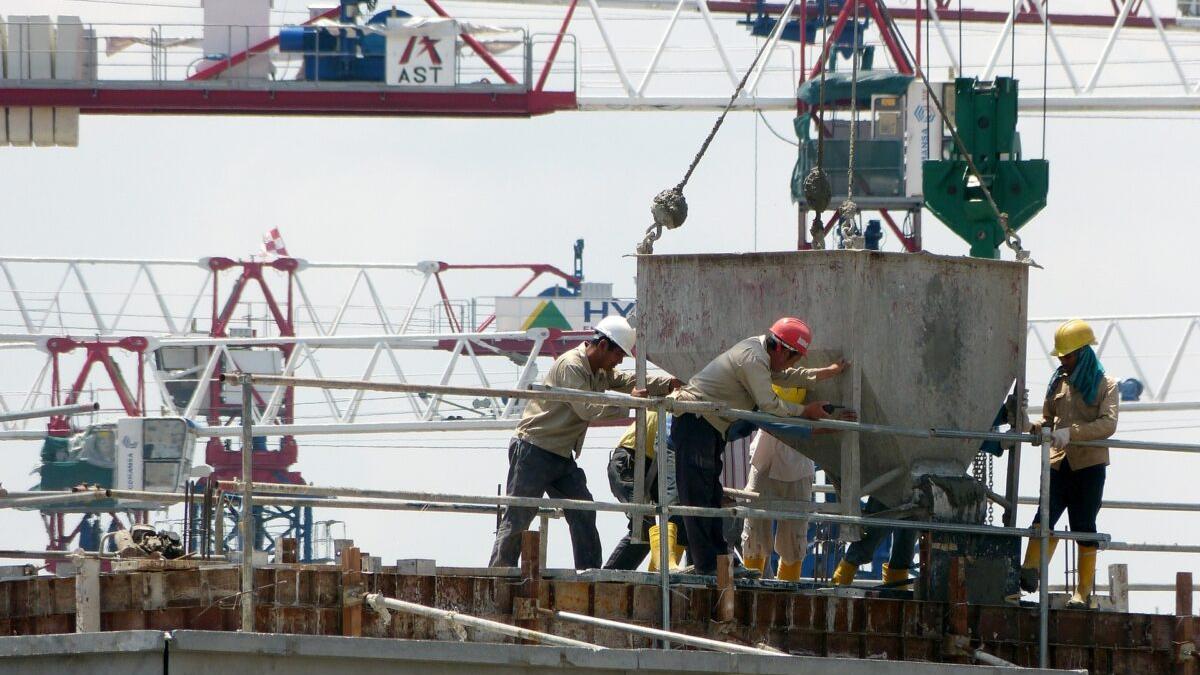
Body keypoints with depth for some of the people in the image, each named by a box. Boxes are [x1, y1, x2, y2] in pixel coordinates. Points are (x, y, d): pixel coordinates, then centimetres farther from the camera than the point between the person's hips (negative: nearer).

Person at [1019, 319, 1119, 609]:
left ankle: (1084, 592, 5)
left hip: (1089, 464, -3)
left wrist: (1070, 433, -23)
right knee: (1046, 514, -16)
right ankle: (1030, 571, -29)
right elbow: (1048, 418, 24)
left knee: (1084, 526, 0)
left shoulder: (1105, 385, 2)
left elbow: (1108, 424, -12)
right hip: (1059, 462, 3)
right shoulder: (1058, 381, 16)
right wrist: (1035, 427, 0)